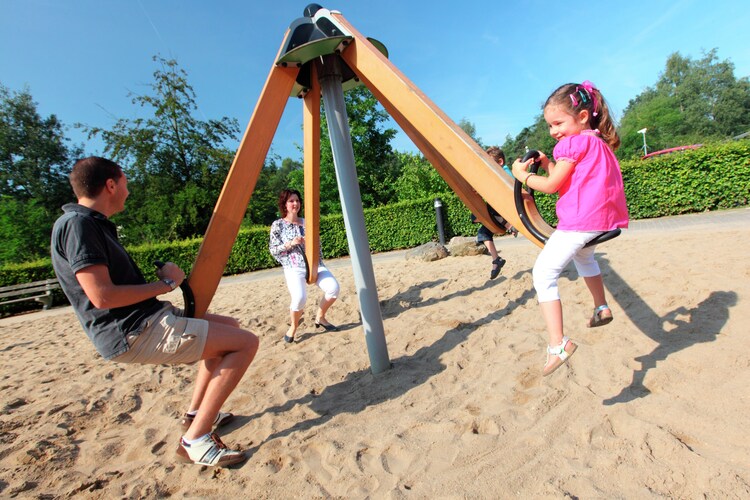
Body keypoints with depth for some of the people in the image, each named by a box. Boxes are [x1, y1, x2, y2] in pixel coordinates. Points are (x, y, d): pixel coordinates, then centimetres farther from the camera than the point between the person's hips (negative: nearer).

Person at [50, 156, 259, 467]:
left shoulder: (93, 223, 17)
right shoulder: (77, 223, -14)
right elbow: (103, 296, -23)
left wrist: (161, 279, 7)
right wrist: (164, 284, -11)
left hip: (146, 321, 10)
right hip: (133, 334, -10)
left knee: (229, 328, 22)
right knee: (245, 343, -14)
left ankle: (195, 413, 24)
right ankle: (195, 440, -6)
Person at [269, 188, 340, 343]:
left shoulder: (307, 222, 14)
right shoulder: (277, 225, 3)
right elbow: (273, 249, 0)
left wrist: (320, 263, 7)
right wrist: (289, 244, -15)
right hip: (294, 268, -4)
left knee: (333, 287, -21)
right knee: (299, 297, -30)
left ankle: (320, 316, 7)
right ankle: (293, 327, 1)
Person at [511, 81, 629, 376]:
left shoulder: (572, 143, -7)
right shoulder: (599, 142, 22)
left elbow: (552, 185, -10)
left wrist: (522, 175, 2)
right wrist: (548, 164, 12)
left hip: (579, 221, -10)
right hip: (605, 218, 11)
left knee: (543, 274, -12)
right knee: (583, 255, 39)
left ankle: (558, 344, -18)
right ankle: (602, 308, 44)